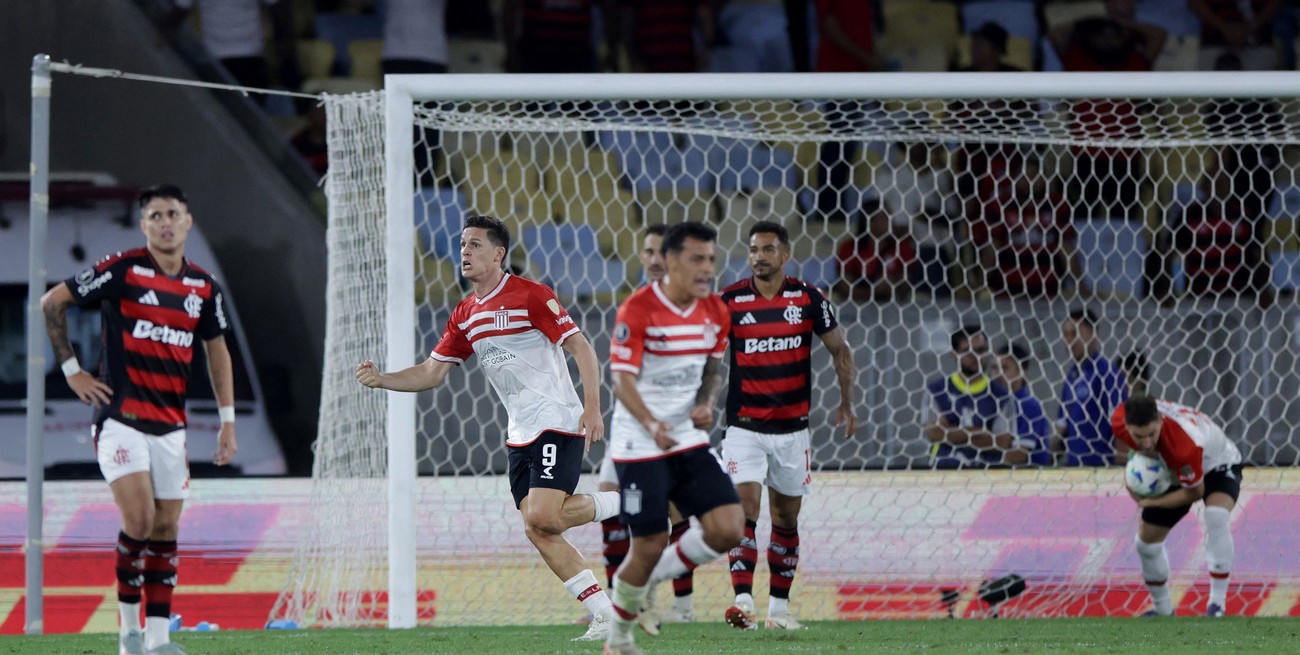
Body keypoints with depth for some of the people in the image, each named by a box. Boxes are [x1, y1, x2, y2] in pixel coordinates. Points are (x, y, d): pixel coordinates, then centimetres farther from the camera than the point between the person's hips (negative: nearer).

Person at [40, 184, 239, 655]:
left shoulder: (204, 287, 7)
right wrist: (72, 370, -2)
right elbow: (52, 303, 0)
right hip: (120, 417, -5)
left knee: (166, 529, 3)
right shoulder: (122, 270, -7)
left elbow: (217, 350, 20)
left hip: (171, 425, 5)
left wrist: (227, 421, 14)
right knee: (139, 519, -16)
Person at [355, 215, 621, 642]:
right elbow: (432, 373, 14)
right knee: (537, 532, -1)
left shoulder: (530, 296, -11)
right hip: (520, 433, 8)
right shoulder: (465, 316, 12)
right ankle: (605, 616, 3)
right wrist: (381, 380, -1)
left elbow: (581, 349, -13)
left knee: (542, 517, -22)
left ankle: (620, 505, 3)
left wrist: (592, 408, -22)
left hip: (556, 423, -8)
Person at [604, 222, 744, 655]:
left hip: (689, 440, 6)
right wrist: (651, 424, -34)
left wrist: (707, 403, -5)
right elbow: (622, 379, -18)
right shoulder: (638, 310, -15)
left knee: (728, 529, -9)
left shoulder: (715, 312, 4)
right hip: (639, 445, -6)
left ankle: (646, 582, 13)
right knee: (650, 546, -4)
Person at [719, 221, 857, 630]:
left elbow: (839, 350, 10)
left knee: (786, 519, 10)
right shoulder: (730, 301, -4)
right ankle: (742, 601, -23)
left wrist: (846, 403, 7)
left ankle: (779, 605, 21)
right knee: (745, 511, -17)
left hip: (792, 428, 2)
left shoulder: (808, 299, -1)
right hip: (744, 427, -2)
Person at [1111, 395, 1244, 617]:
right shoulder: (1119, 421, -31)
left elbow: (1195, 492, -27)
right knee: (1146, 542, 7)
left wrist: (1152, 503, -23)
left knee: (1216, 517, -35)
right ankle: (1163, 610, 31)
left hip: (1218, 464, -6)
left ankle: (1217, 605, -29)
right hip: (1172, 471, 6)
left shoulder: (1185, 443, -45)